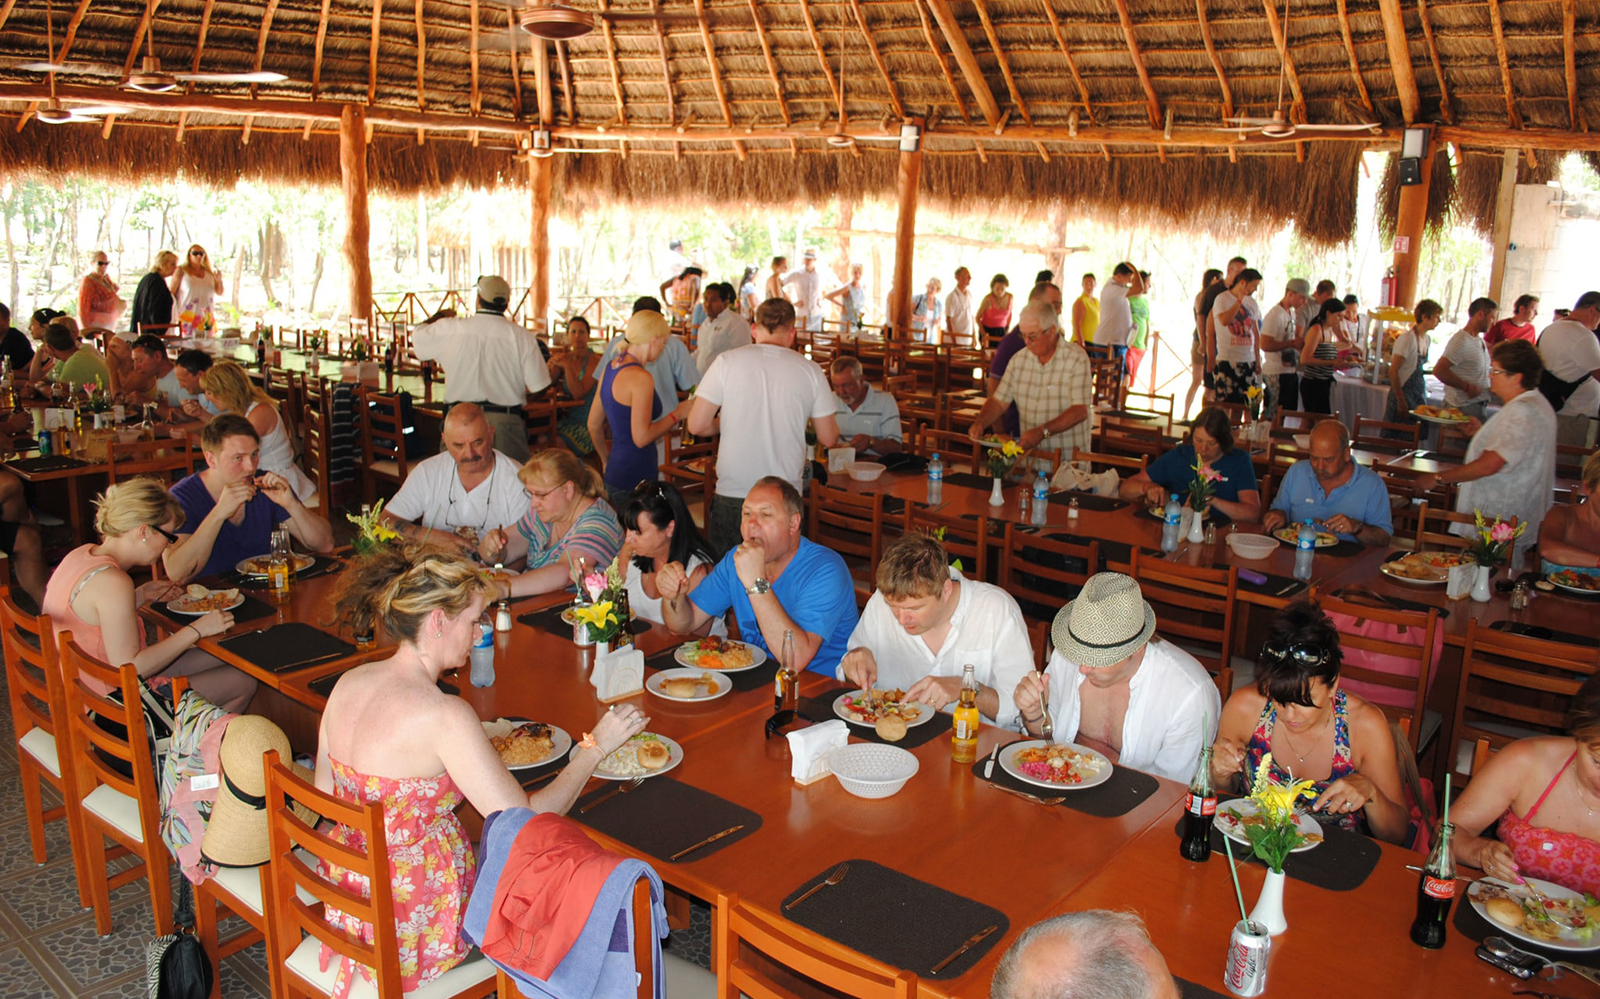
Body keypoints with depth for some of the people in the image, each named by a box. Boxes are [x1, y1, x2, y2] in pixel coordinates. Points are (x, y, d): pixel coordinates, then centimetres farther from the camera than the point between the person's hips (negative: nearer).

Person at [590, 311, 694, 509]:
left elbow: (593, 425, 18)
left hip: (614, 474, 9)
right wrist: (677, 414, -9)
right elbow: (641, 438, -21)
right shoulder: (640, 377, -16)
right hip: (635, 478, -9)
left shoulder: (610, 368, 10)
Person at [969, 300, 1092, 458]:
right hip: (1030, 455, 4)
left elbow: (1080, 411, -15)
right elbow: (999, 401, 11)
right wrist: (980, 423, -8)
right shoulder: (1019, 359, 10)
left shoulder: (1077, 359, -6)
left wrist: (1042, 432, -25)